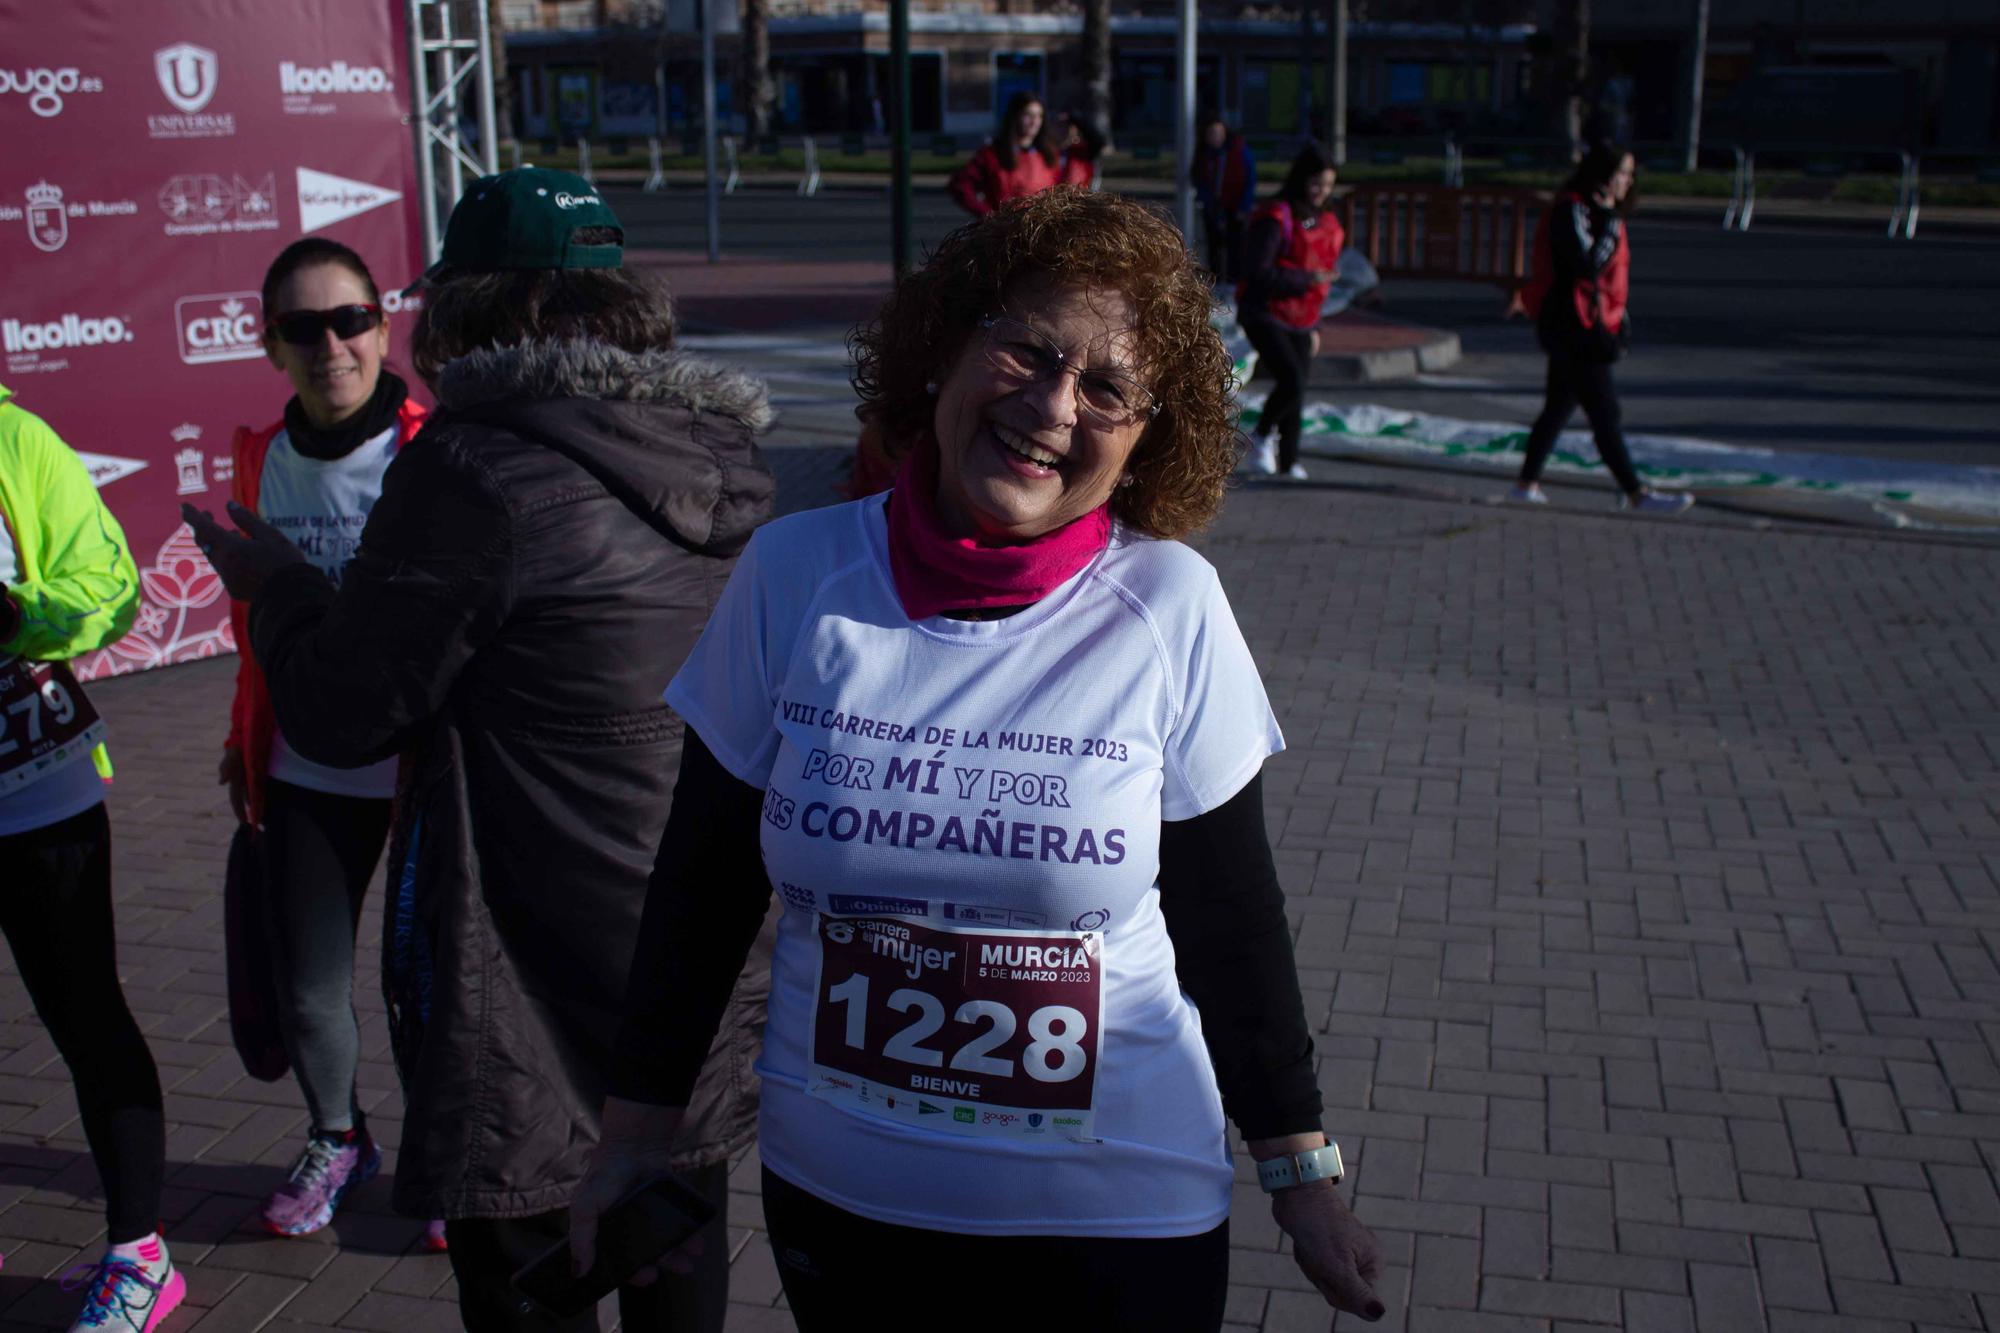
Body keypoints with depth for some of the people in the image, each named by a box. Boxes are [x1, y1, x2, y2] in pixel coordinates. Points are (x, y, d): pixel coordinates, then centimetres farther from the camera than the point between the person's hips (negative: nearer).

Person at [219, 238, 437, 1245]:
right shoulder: (262, 462, 4)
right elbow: (255, 623, 15)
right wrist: (245, 743, 16)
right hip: (307, 772, 4)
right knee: (305, 982, 11)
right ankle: (336, 1140, 40)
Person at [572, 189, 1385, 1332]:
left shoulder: (1172, 609, -12)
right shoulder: (794, 575, -9)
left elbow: (1229, 916, -3)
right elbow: (704, 881, 0)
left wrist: (1301, 1174, 2)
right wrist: (636, 1136, 5)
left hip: (1120, 1209, -1)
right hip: (832, 1193, 2)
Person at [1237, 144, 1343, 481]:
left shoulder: (1324, 222, 11)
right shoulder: (1274, 218, -15)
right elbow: (1257, 273, -23)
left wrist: (1315, 326, 19)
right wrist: (1308, 279, -20)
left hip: (1300, 321, 7)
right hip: (1265, 315, -7)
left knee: (1297, 391, 7)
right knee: (1292, 380, -21)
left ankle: (1289, 461, 21)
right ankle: (1261, 436, 3)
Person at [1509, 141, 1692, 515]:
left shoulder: (1601, 211, 16)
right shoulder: (1571, 211, -15)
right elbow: (1589, 266, -25)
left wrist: (1619, 322, 21)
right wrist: (1611, 222, -21)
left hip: (1592, 326, 10)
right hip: (1573, 326, -10)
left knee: (1559, 407, 13)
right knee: (1605, 413, -8)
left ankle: (1527, 485, 20)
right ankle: (1636, 494, -6)